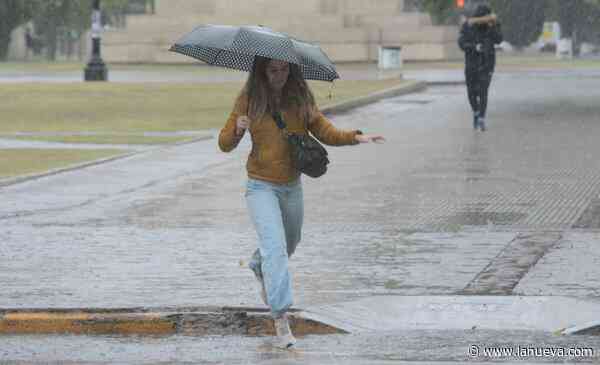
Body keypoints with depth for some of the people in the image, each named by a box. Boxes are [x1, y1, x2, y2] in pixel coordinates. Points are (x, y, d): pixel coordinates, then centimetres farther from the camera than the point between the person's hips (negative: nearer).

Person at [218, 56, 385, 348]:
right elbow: (225, 144, -5)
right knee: (275, 249, -18)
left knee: (289, 245, 24)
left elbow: (324, 131, -3)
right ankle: (281, 320, -19)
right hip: (261, 187, -4)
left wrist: (355, 137, -20)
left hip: (292, 187, 4)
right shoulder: (249, 99, -8)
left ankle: (258, 266, 57)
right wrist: (237, 129, -27)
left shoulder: (301, 98, -2)